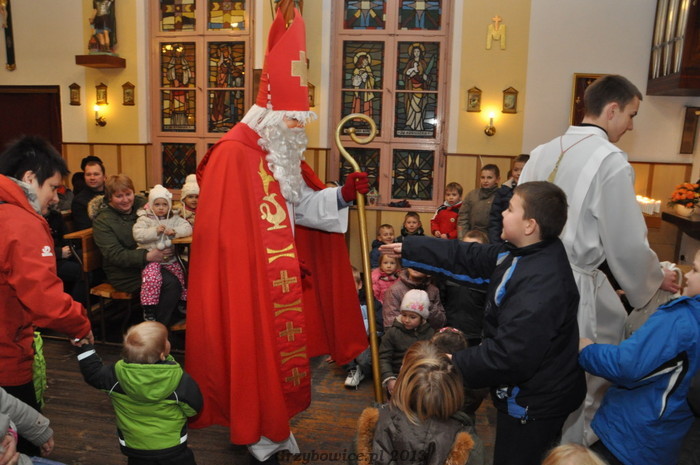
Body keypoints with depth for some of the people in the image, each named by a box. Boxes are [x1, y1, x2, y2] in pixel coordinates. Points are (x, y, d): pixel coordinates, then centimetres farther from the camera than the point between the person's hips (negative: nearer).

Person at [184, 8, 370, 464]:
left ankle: (274, 426, 37)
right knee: (254, 354, 5)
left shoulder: (283, 157, 9)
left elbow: (303, 206, 9)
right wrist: (248, 271, -17)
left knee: (280, 347, 18)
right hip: (246, 279, -9)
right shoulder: (232, 155, -18)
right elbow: (223, 229, -20)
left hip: (280, 277, 9)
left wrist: (343, 194, -6)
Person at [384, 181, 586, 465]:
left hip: (534, 403, -9)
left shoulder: (540, 287, -36)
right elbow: (467, 258, 4)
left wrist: (454, 366, -21)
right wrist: (408, 249, 7)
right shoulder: (523, 253, -3)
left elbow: (509, 356, -35)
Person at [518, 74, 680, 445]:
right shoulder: (611, 160, -15)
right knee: (583, 381, 13)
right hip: (576, 286, -7)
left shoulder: (542, 152, 5)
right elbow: (627, 242, -10)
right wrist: (655, 281, 8)